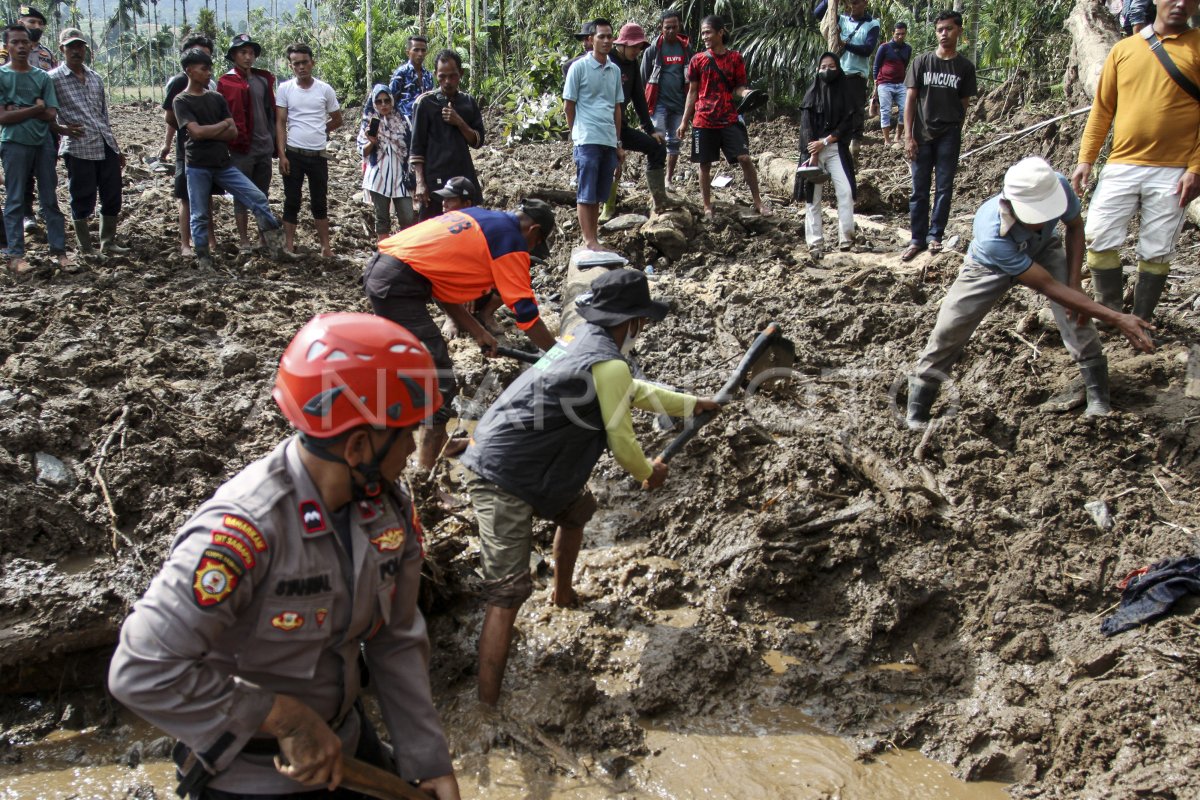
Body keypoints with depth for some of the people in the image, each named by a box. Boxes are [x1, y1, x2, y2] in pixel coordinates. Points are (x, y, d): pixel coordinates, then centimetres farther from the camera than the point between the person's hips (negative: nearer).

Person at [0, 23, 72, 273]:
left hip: (43, 142, 3)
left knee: (50, 199, 6)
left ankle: (59, 250, 11)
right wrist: (36, 108, -7)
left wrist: (20, 110, -10)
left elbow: (50, 115, -2)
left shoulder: (42, 77, 7)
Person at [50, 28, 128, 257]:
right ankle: (85, 250, 12)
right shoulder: (53, 78, -1)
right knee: (83, 202, 1)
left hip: (106, 146, 5)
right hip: (79, 149, -5)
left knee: (113, 198, 8)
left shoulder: (95, 78, 16)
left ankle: (108, 242, 23)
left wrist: (117, 149, 19)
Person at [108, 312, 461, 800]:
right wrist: (289, 720, -27)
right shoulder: (244, 529, -32)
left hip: (346, 743, 6)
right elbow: (143, 671, -31)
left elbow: (396, 642, -3)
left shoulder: (391, 510, -11)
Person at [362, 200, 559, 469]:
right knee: (440, 379, -7)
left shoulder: (476, 217, 22)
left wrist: (478, 332, 20)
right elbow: (527, 313, -4)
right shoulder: (510, 239, -2)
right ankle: (428, 468, -5)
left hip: (377, 269, 10)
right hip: (398, 285, -10)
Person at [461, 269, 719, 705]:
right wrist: (649, 472, 11)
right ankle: (488, 704, -14)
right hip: (503, 479, -10)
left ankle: (563, 594, 54)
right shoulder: (608, 365, -18)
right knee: (509, 592, -13)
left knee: (577, 509, 32)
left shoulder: (583, 338, 10)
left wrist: (691, 403, 37)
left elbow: (633, 390, 27)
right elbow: (622, 444, -10)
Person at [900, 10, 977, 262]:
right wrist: (908, 136, -6)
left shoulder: (965, 67, 4)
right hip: (922, 135, 0)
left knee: (944, 188, 3)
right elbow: (910, 99, 1)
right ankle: (917, 239, 9)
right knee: (919, 189, 2)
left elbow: (964, 103, 9)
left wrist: (953, 128, 6)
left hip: (949, 136, 0)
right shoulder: (921, 62, 2)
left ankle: (935, 236, 12)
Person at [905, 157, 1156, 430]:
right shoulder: (992, 236, -46)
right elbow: (1049, 286, -40)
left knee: (1076, 309, -23)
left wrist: (1074, 283, -21)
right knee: (949, 329, -10)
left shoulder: (1059, 187, -37)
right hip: (991, 265, -2)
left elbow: (1075, 226, -10)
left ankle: (1098, 395, -11)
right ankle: (916, 413, 5)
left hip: (1043, 250, 3)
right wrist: (1116, 319, -40)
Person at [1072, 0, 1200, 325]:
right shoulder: (1123, 49, 10)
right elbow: (1101, 109, 11)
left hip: (1173, 172, -2)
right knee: (1099, 238, -3)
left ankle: (1141, 323, 15)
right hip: (1121, 166, 2)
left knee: (1157, 252, 2)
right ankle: (1111, 312, 13)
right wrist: (1085, 159, 5)